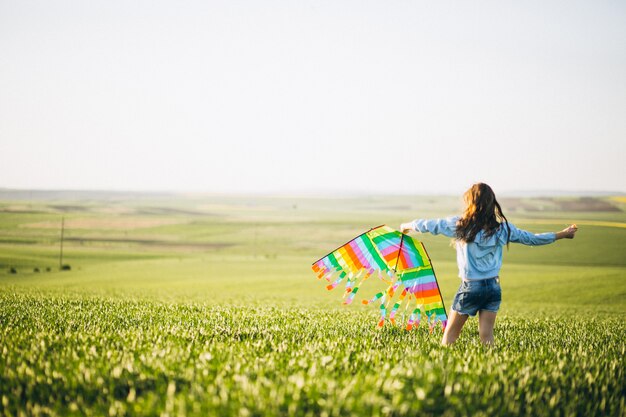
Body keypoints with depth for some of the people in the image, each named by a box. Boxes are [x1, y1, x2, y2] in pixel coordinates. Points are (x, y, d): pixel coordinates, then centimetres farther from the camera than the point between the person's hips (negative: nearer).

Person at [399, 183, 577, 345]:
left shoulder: (459, 225, -6)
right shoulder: (503, 229, 0)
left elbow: (429, 225, 6)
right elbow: (532, 239, 9)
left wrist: (407, 225, 26)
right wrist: (563, 234, 22)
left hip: (470, 287, -3)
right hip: (493, 287, 3)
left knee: (449, 335, 6)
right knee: (487, 337, 5)